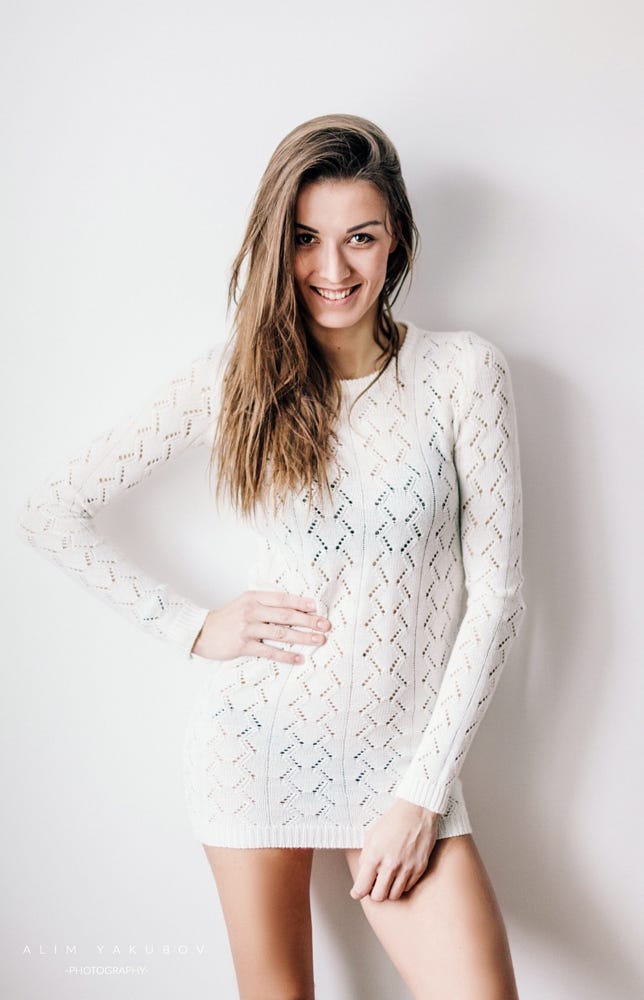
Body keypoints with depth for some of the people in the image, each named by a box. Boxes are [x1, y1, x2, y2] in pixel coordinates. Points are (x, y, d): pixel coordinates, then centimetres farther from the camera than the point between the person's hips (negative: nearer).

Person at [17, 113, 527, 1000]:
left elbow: (496, 593, -5)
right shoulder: (236, 375, -2)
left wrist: (424, 794, -7)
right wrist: (193, 626, -3)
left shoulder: (464, 372, -4)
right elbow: (51, 513, 3)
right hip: (256, 735, 1)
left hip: (401, 753, 0)